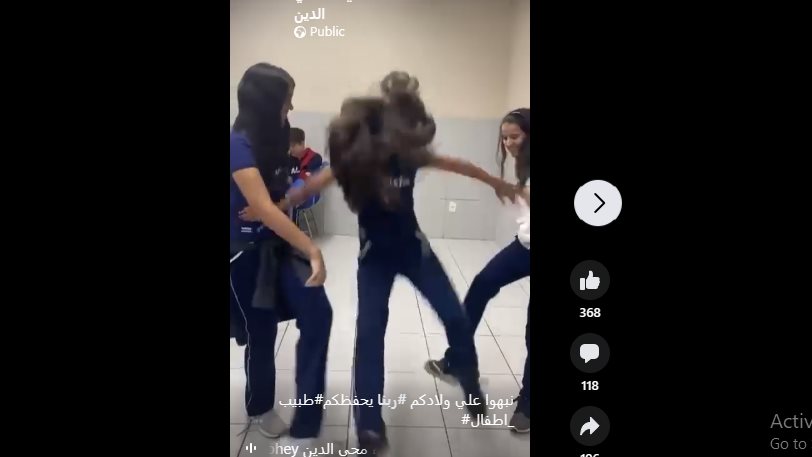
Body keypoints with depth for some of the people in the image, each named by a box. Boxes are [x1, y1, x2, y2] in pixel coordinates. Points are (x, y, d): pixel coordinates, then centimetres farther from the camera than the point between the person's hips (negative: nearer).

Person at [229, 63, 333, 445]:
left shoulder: (272, 141, 5)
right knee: (262, 334, 7)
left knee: (318, 315, -7)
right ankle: (260, 409, 34)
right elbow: (266, 210, -29)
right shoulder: (239, 145, -20)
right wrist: (312, 250, -32)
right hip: (248, 252, -7)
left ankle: (307, 421, 2)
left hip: (280, 244, 7)